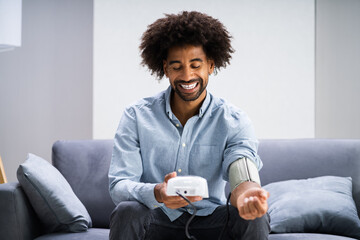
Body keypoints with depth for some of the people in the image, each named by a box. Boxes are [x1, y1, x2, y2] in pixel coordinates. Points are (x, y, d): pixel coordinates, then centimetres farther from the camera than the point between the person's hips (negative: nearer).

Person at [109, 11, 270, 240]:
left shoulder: (234, 121, -3)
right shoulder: (137, 117, -4)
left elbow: (243, 175, -20)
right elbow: (118, 186, -12)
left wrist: (246, 194, -47)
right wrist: (157, 194, -36)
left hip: (208, 220, 1)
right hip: (157, 220, 0)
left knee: (255, 217, -27)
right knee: (127, 212, -31)